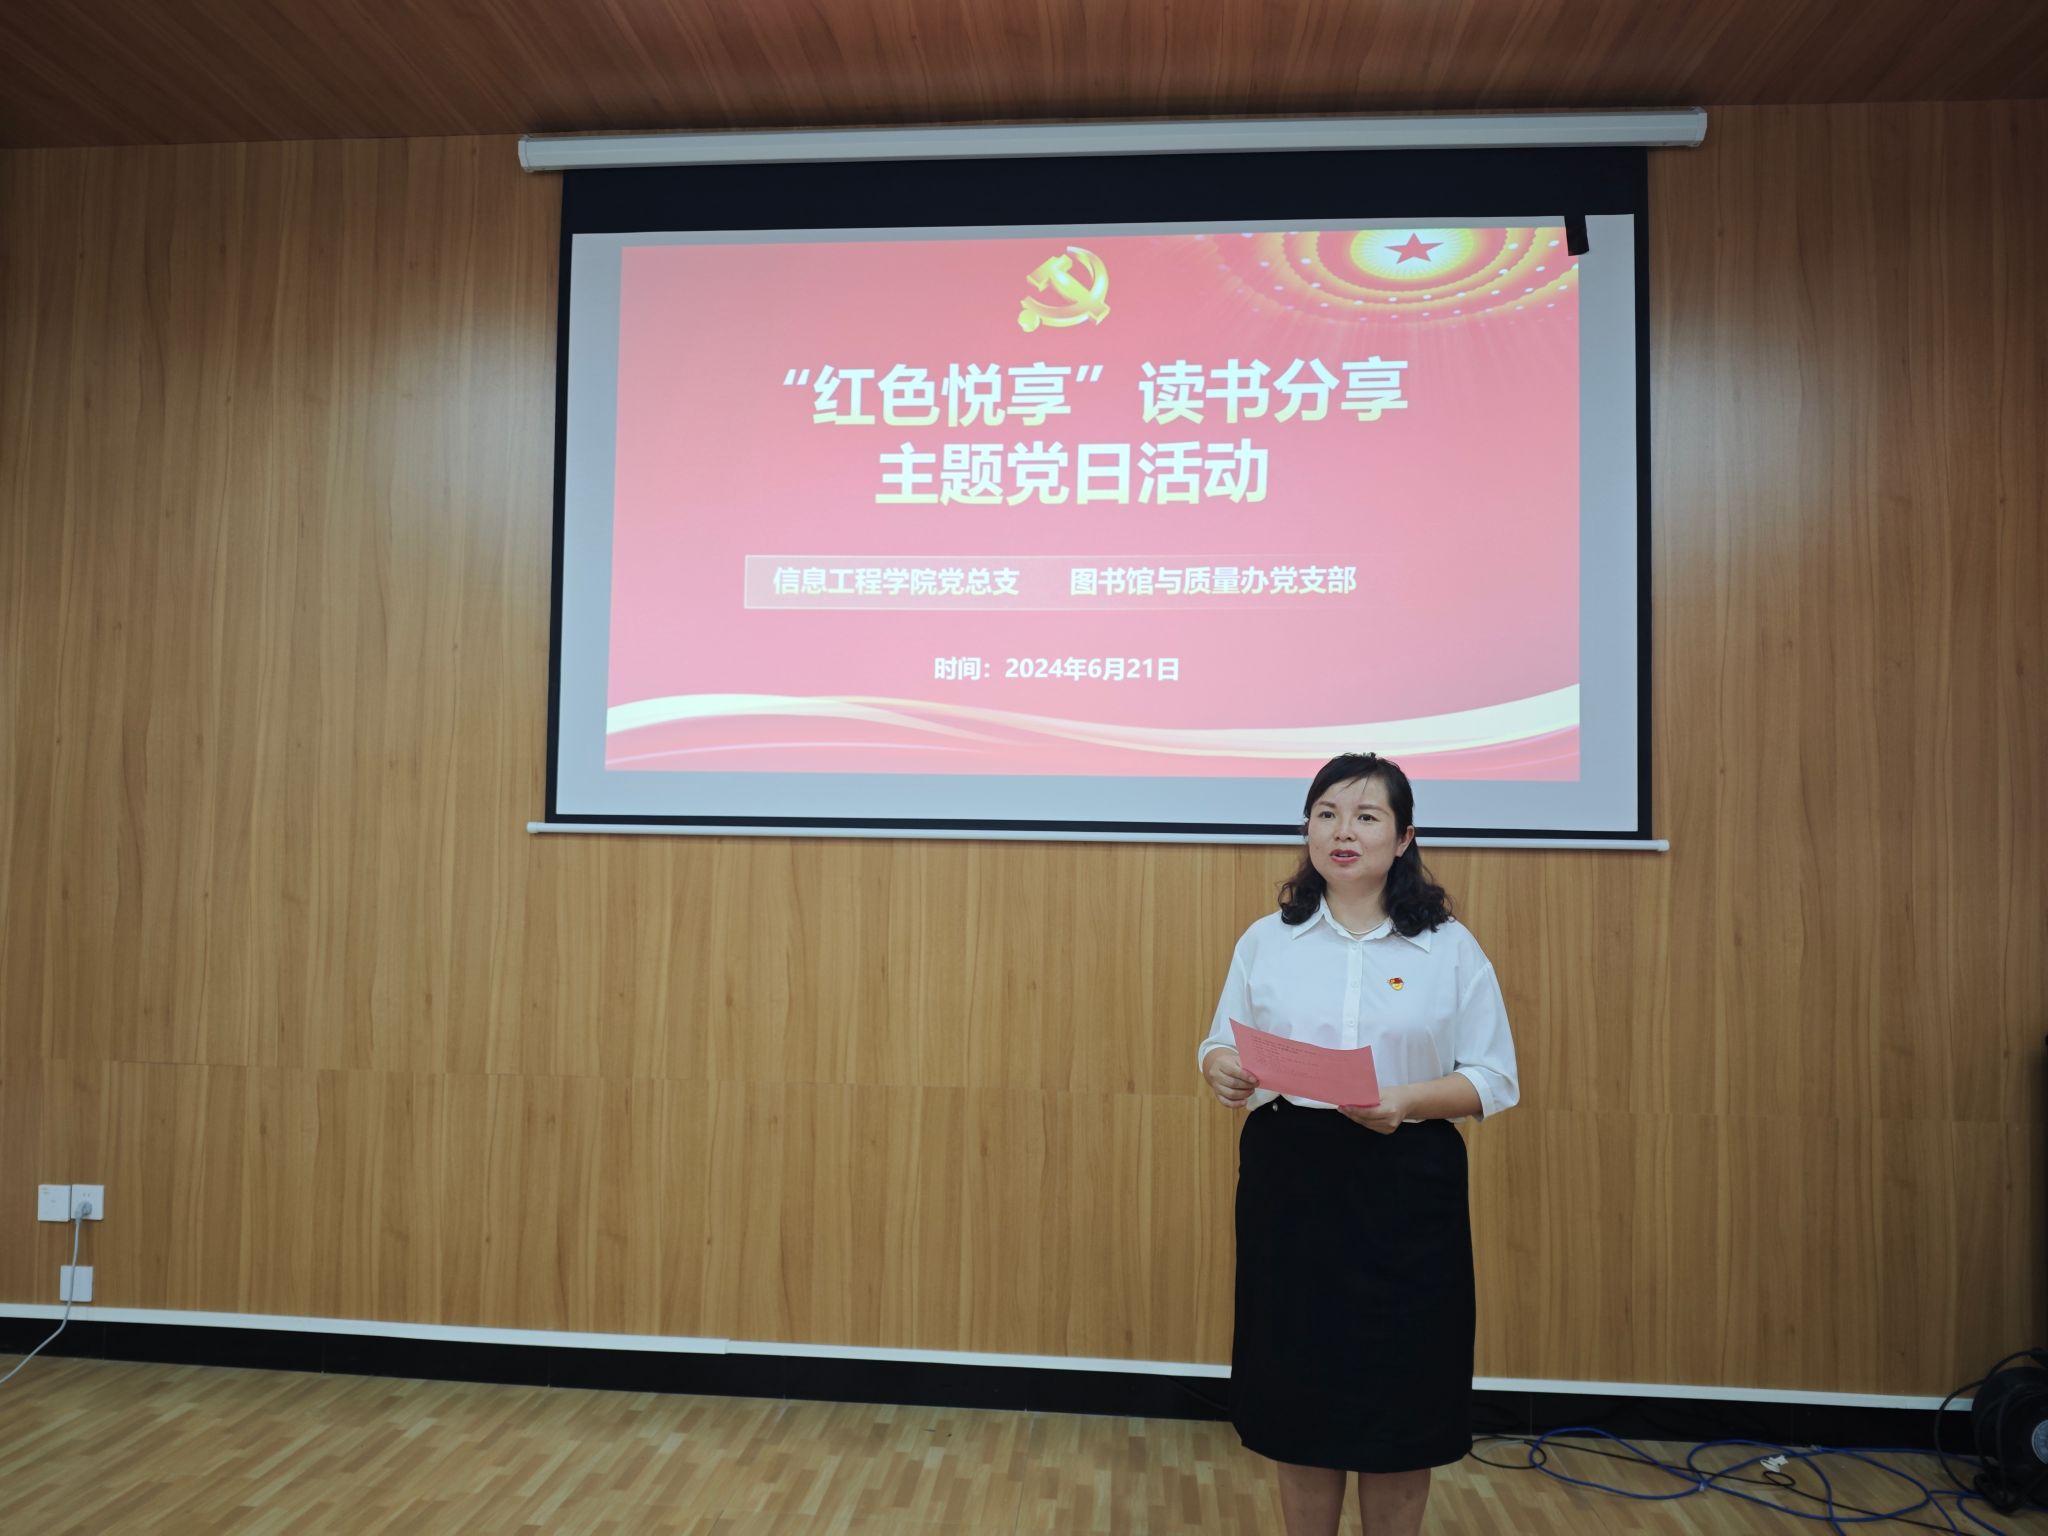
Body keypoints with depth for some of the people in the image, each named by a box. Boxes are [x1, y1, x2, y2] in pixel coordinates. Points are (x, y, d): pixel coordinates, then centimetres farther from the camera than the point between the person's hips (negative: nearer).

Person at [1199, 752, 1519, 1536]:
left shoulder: (1451, 948, 0)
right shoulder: (1265, 940, 6)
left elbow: (1492, 1079, -2)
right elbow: (1221, 1045, 8)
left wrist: (1406, 1101, -20)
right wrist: (1223, 1071, -16)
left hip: (1405, 1186, -1)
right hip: (1288, 1178, 2)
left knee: (1399, 1402, 9)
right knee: (1296, 1391, 10)